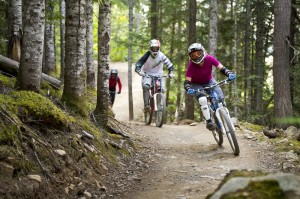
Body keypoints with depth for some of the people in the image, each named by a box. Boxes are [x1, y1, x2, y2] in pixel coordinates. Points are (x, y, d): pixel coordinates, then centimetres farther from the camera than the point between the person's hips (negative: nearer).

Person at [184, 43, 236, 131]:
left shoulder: (209, 58, -26)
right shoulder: (191, 65, -30)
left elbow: (222, 68, -28)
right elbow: (187, 81, -31)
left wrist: (230, 73, -47)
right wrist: (189, 89, -52)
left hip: (209, 81, 2)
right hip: (197, 84, -2)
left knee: (220, 97, -17)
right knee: (202, 100, -29)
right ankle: (208, 121, -17)